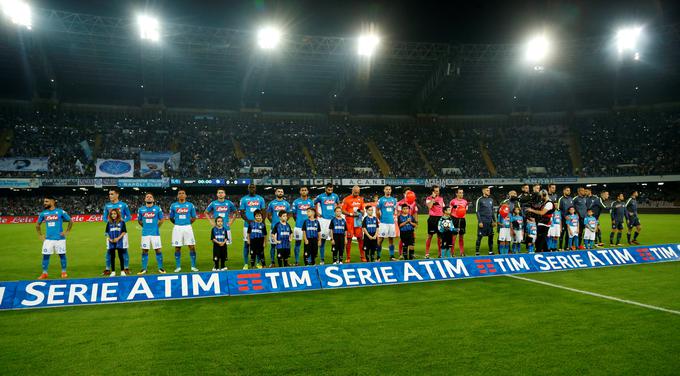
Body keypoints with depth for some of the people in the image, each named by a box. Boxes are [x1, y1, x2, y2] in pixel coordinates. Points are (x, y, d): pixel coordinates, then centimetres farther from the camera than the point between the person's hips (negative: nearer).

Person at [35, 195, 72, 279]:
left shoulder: (60, 211, -3)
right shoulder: (43, 213, 6)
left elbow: (70, 221, 5)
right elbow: (37, 224, 20)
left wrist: (67, 232, -1)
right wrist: (40, 235, 13)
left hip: (60, 238, -3)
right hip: (48, 239, 3)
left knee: (62, 255, 4)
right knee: (45, 255, 2)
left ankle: (64, 272, 15)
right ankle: (44, 273, 11)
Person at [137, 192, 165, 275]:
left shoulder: (157, 208, 0)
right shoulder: (141, 209, 5)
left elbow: (161, 220, 10)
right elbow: (139, 220, 18)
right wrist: (145, 226, 14)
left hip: (155, 233, -2)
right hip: (145, 233, 2)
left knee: (158, 250, -1)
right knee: (144, 251, 5)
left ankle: (160, 268, 8)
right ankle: (144, 269, 14)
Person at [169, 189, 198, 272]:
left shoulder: (190, 205, 4)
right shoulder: (173, 205, 4)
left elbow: (194, 217, 11)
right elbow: (171, 218, 13)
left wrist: (188, 223, 7)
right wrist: (177, 223, 9)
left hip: (188, 228, 0)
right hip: (177, 228, 0)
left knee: (192, 247, -3)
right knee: (177, 248, 4)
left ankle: (193, 266, 6)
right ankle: (178, 267, 14)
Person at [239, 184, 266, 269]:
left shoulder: (260, 199, 7)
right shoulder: (244, 199, 3)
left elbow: (263, 212, 9)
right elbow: (241, 212, 1)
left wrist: (262, 222, -5)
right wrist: (248, 220, -15)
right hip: (248, 225, -1)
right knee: (247, 243, 1)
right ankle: (245, 264, 9)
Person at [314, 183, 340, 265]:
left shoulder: (335, 196, 6)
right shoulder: (320, 196, -3)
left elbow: (338, 203, 24)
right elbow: (314, 203, 13)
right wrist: (317, 213, 5)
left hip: (333, 219, 3)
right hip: (324, 219, -3)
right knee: (323, 239, 0)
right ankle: (322, 259, 7)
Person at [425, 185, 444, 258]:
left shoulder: (441, 198, 14)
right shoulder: (429, 198, -3)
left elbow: (443, 209, 18)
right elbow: (429, 206, -21)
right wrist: (433, 198, -16)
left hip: (440, 218, 5)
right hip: (432, 218, -5)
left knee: (440, 236, 8)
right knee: (430, 236, -2)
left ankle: (440, 253, 15)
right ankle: (427, 254, 3)